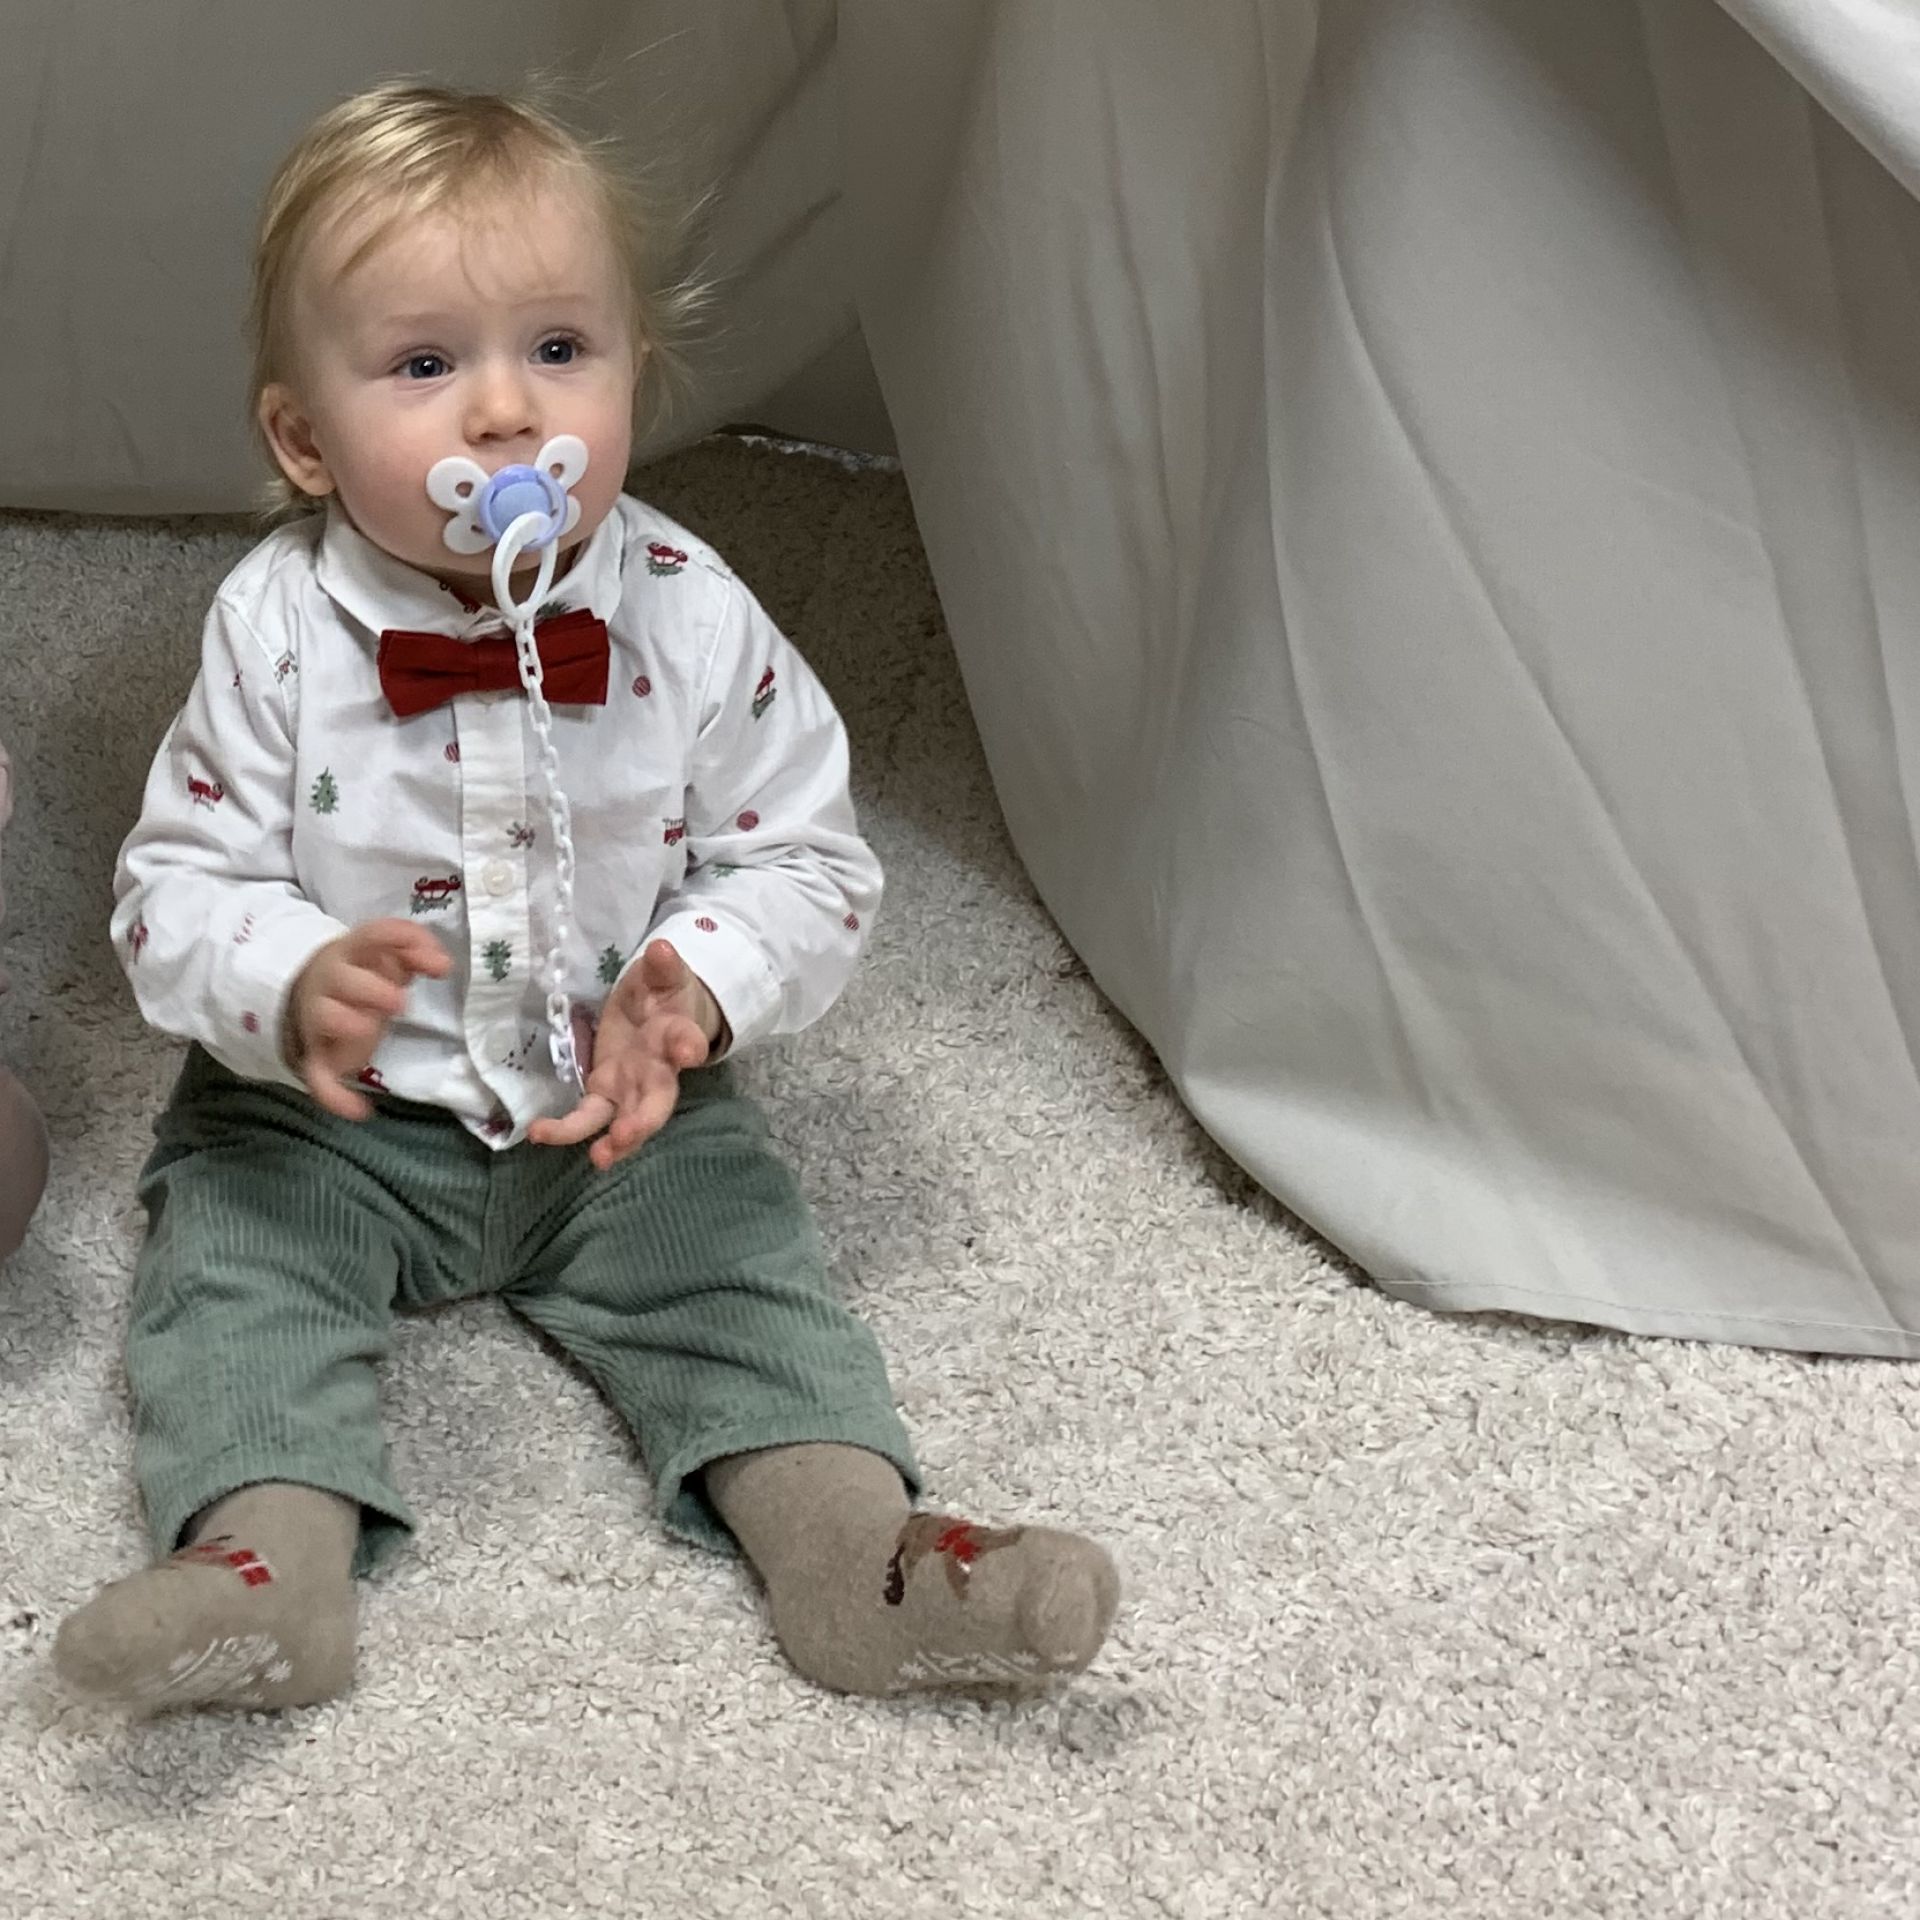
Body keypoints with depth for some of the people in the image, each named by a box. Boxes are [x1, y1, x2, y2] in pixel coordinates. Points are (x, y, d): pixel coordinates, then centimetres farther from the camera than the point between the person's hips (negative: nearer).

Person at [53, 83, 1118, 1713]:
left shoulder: (695, 624, -14)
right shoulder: (277, 632, -16)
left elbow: (808, 861, -5)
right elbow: (178, 889, -12)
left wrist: (697, 985, -25)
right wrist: (292, 992, -34)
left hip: (622, 1109, 1)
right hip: (330, 1116, 0)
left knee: (734, 1242, -15)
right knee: (230, 1249, -20)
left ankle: (847, 1534, -20)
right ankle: (270, 1550, -33)